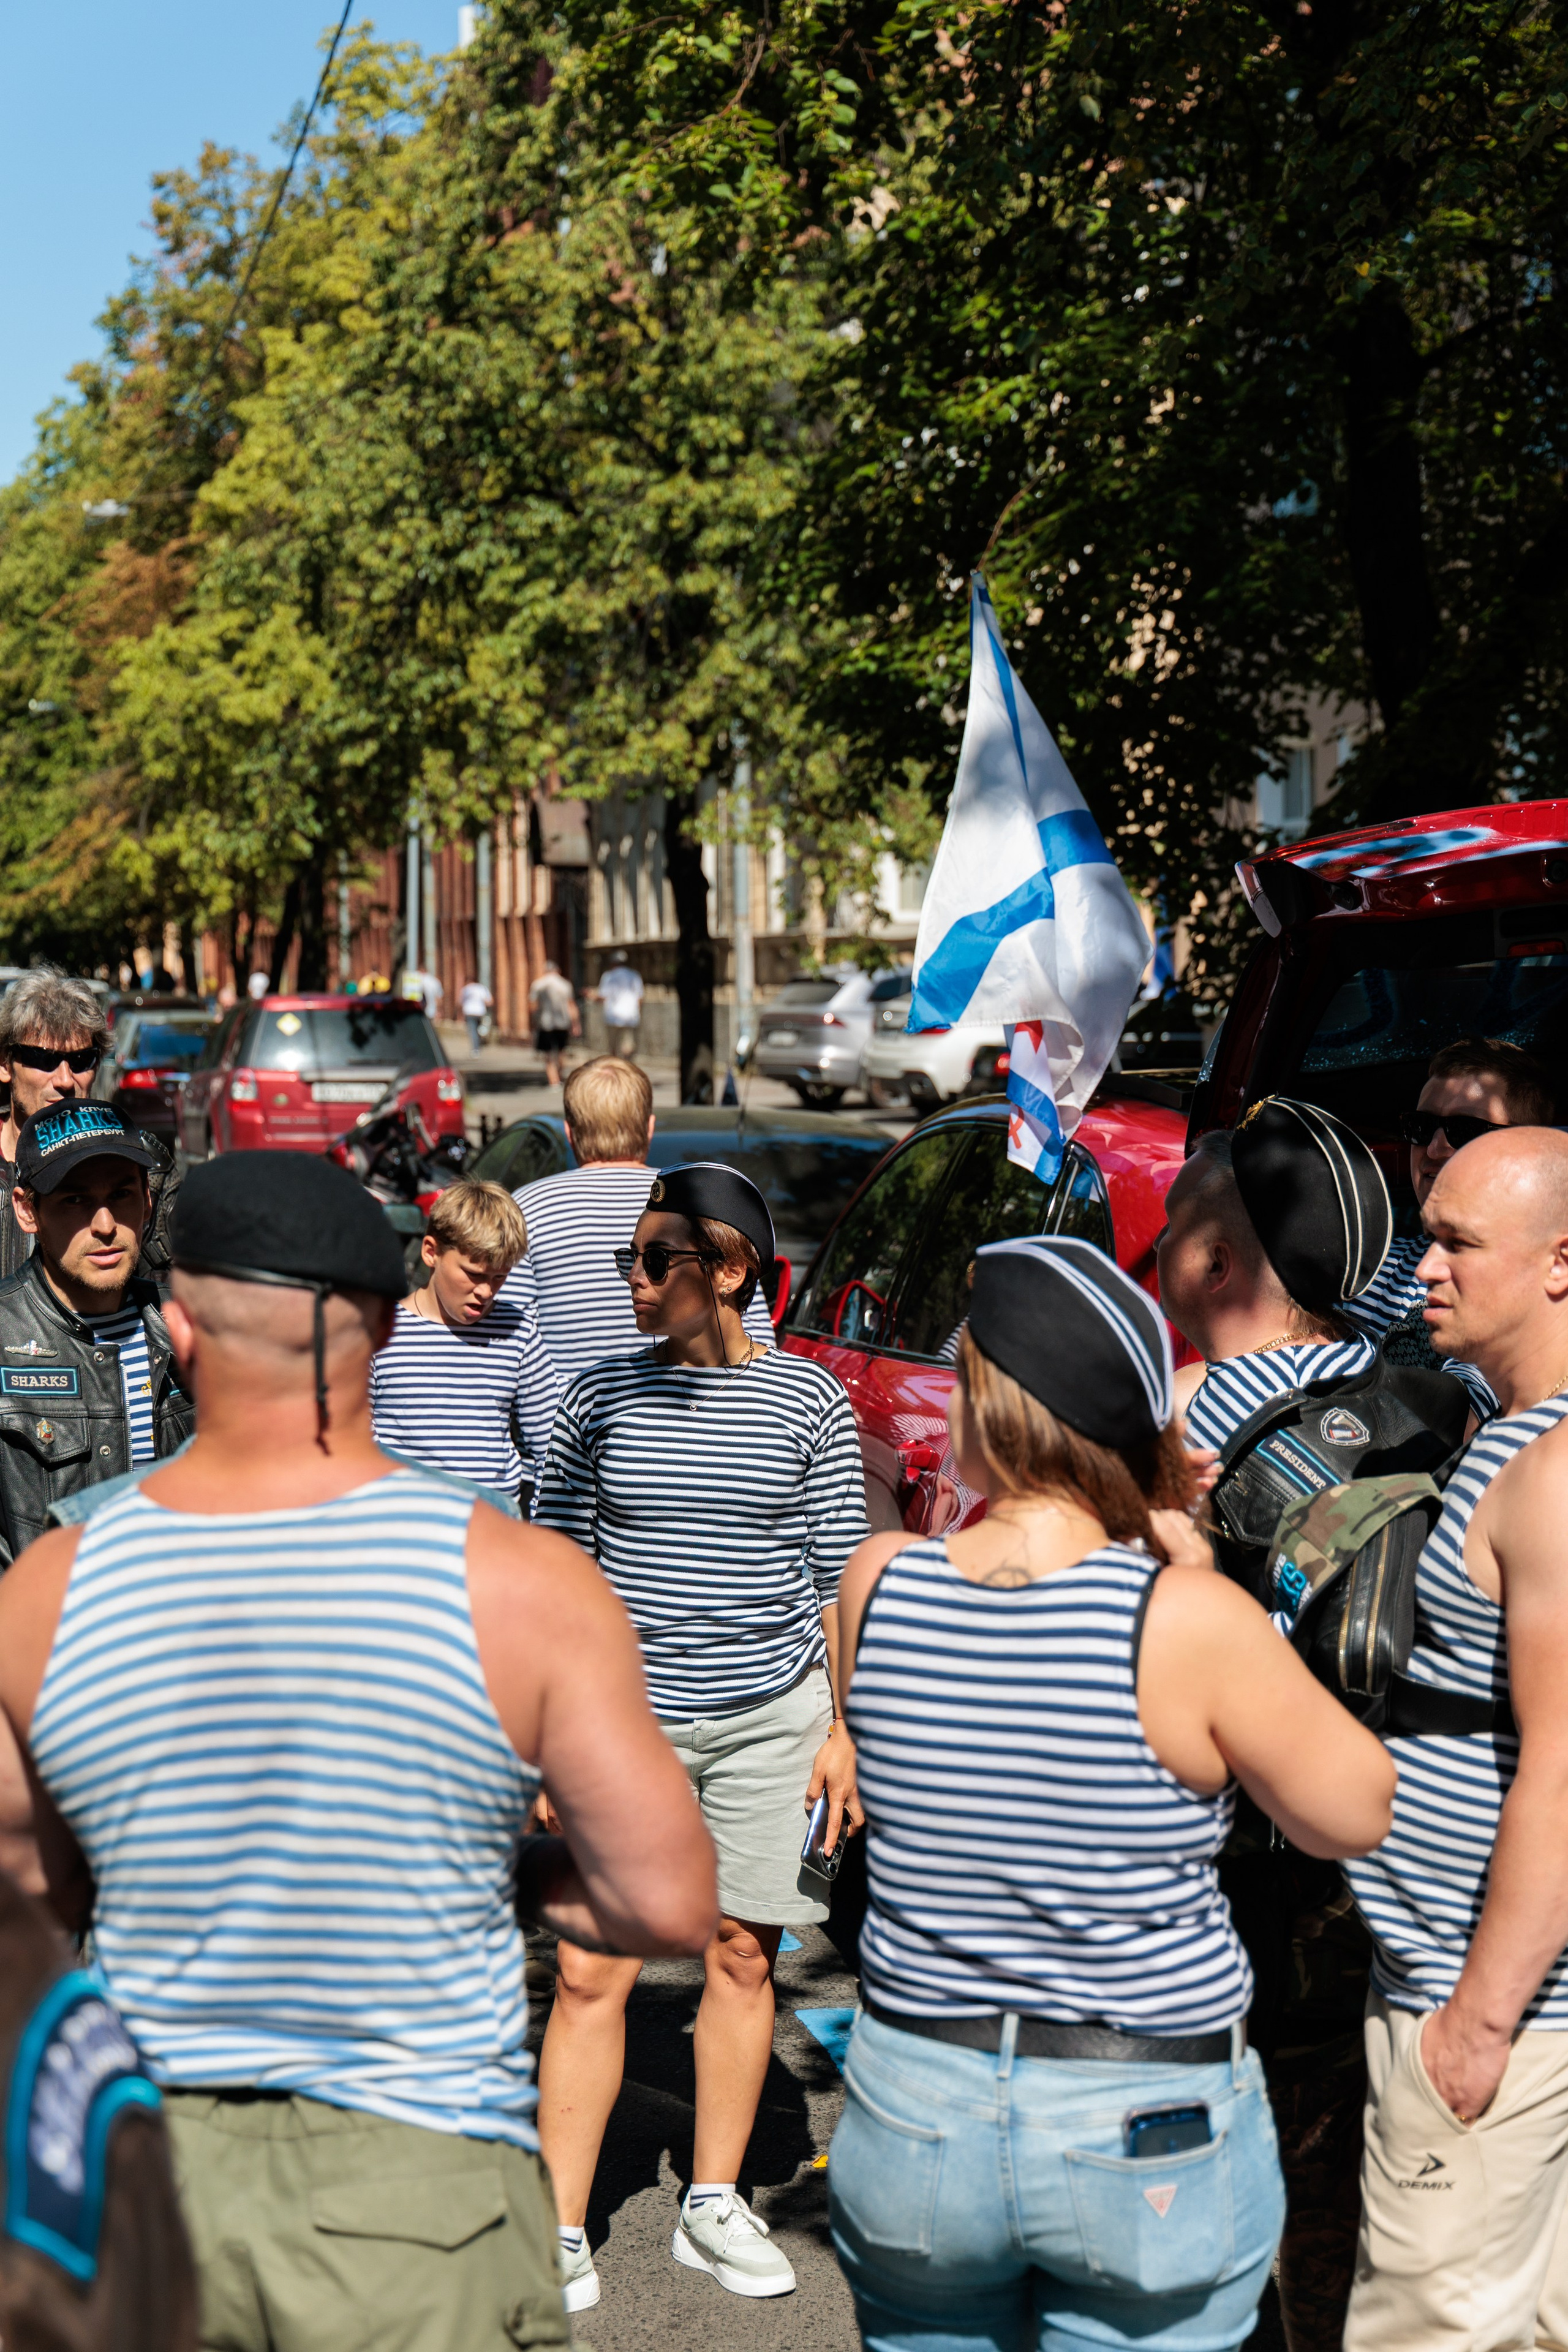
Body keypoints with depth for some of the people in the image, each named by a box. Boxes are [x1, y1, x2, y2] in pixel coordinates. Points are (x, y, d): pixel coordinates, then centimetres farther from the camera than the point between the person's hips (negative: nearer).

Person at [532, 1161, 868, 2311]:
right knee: (591, 1971, -4)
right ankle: (563, 2232, 6)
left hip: (771, 1714, 0)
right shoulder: (601, 1396, 1)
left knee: (743, 1955, 7)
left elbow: (836, 1574, 5)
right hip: (627, 1717, 0)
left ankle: (715, 2205, 23)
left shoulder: (808, 1398, 0)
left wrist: (843, 1726, 2)